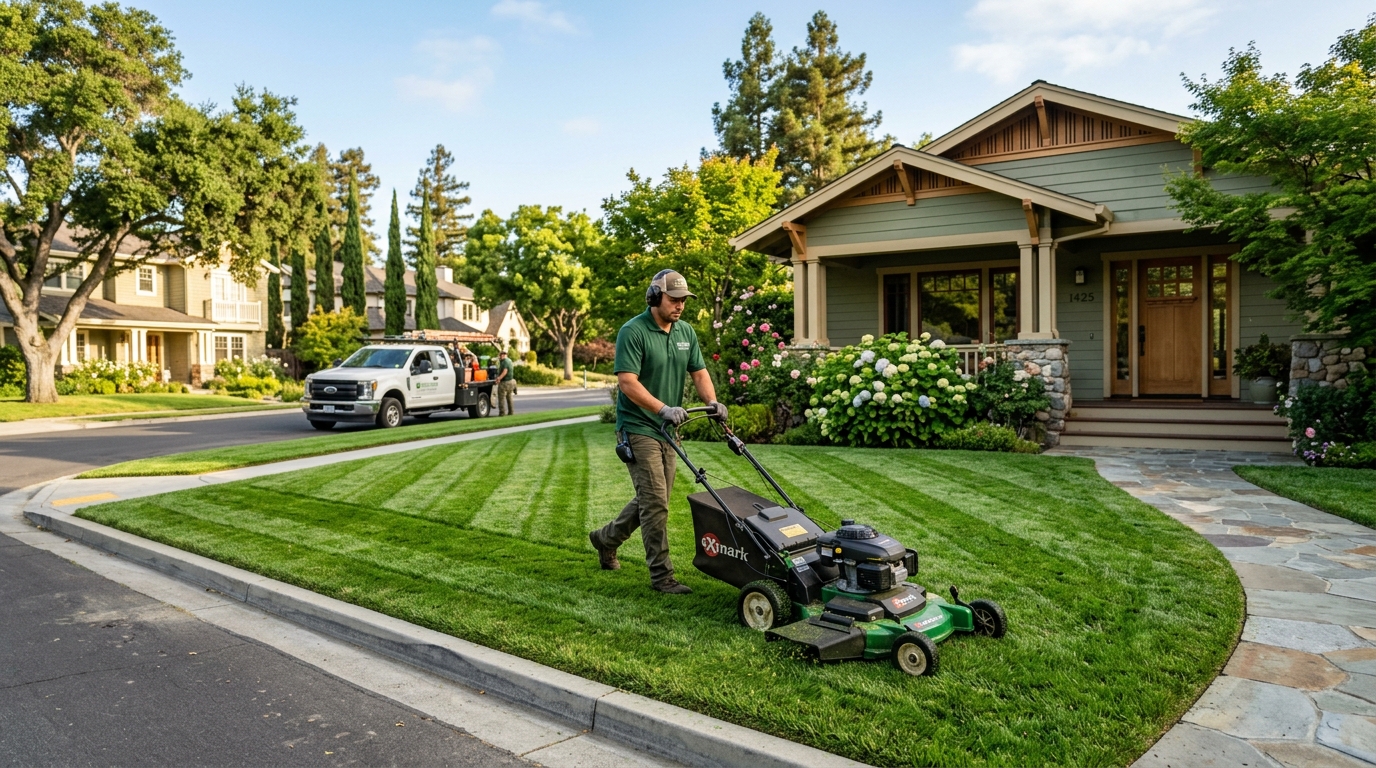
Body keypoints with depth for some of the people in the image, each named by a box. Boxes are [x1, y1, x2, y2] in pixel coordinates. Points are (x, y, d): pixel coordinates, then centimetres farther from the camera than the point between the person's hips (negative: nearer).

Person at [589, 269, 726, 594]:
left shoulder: (686, 332, 8)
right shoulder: (633, 331, -15)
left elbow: (699, 372, 9)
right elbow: (627, 383, -21)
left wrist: (712, 402, -10)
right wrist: (664, 409, -31)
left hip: (667, 431, 8)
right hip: (638, 428, -8)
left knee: (652, 500, 16)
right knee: (655, 502, -8)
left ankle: (606, 538, 37)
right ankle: (661, 574, 3)